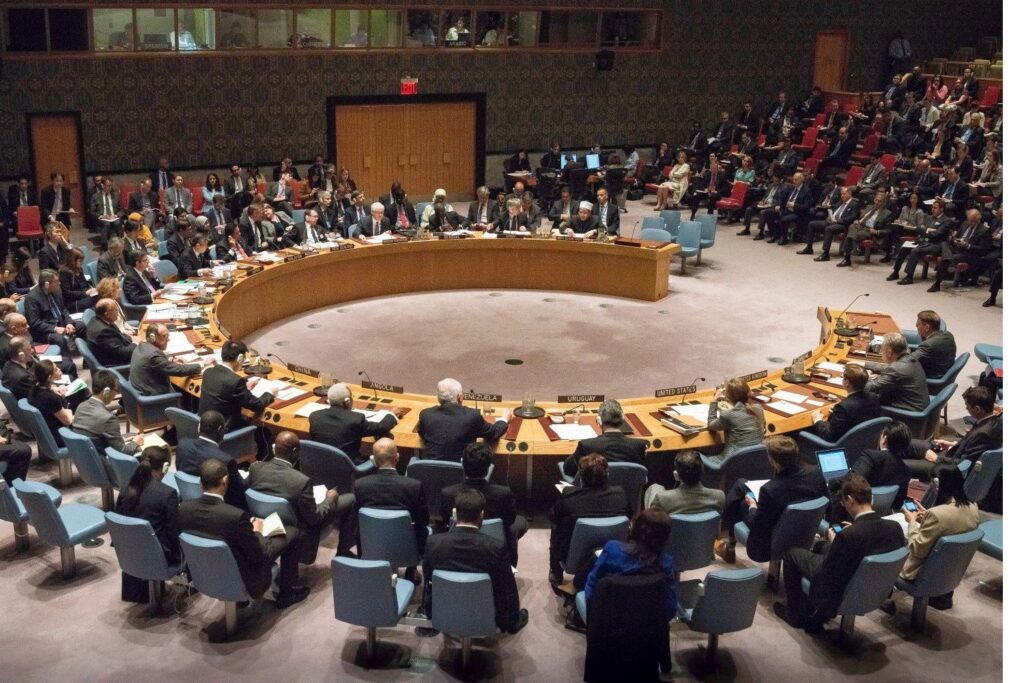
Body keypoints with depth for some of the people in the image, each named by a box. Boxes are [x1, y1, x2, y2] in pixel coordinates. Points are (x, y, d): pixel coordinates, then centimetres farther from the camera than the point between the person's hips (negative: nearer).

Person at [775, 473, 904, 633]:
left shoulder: (847, 536, -36)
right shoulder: (895, 528, -18)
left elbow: (827, 575, -22)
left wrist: (833, 542, -9)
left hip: (841, 593, -6)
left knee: (792, 553, 14)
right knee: (823, 547, 29)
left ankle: (795, 613, 29)